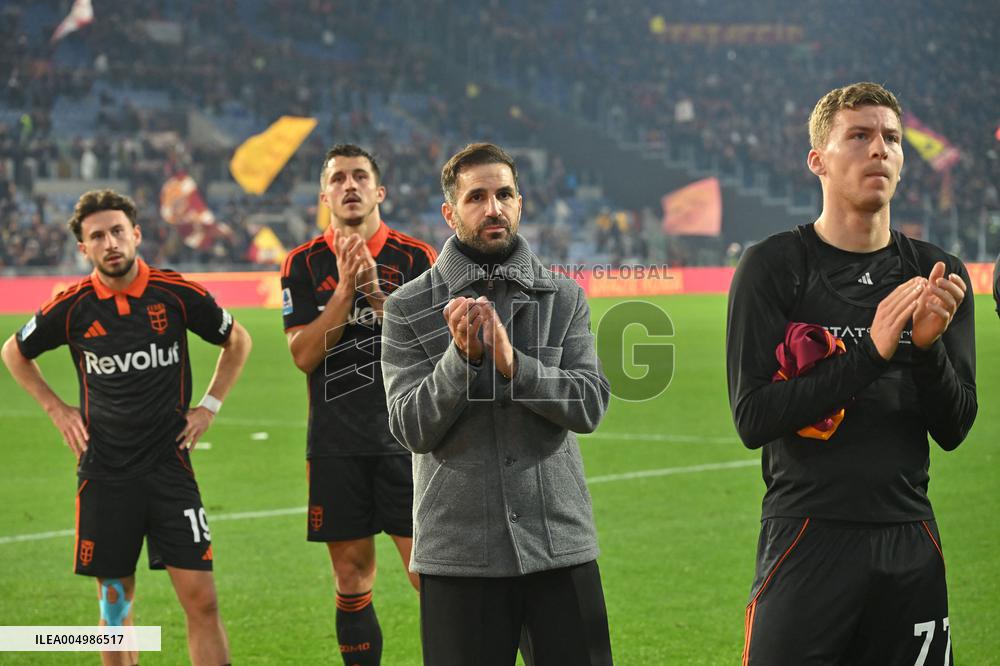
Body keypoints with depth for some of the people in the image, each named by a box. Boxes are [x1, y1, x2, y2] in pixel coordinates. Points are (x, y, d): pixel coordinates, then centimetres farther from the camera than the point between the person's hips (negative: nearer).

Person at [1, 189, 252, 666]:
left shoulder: (178, 294, -4)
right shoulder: (72, 308, -3)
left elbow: (237, 341, 14)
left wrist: (208, 406, 7)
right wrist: (57, 409, 8)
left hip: (169, 465, -1)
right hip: (105, 473, 1)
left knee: (201, 599, -7)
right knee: (116, 601, 7)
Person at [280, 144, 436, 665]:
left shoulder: (415, 257, 2)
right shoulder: (304, 264, 5)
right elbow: (304, 355, -4)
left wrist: (376, 292, -18)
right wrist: (345, 290, -14)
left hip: (405, 435, -2)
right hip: (335, 444, 2)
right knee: (352, 579, 6)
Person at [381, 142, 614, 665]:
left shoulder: (564, 299, 7)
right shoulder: (408, 308, 2)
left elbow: (590, 405, -5)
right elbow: (412, 429, -6)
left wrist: (514, 365, -20)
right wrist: (461, 357, -21)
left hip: (560, 545, 1)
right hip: (458, 553, -1)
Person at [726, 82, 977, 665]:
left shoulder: (939, 274, 8)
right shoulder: (774, 267, -3)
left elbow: (954, 430, 5)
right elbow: (752, 418, -12)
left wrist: (929, 346, -14)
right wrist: (872, 352, -19)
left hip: (909, 540, 4)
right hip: (808, 539, -4)